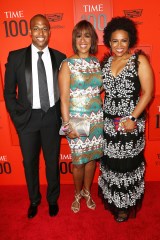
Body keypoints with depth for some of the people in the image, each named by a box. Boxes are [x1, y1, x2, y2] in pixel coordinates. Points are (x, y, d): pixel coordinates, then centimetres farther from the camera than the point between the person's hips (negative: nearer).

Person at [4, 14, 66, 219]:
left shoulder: (60, 58, 1)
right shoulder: (15, 57, -1)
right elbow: (9, 92, 2)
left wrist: (63, 116, -1)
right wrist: (17, 117, -4)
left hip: (52, 117, 1)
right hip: (27, 118, 0)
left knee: (52, 161, 14)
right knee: (30, 162, 14)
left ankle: (53, 199, 38)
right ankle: (34, 200, 39)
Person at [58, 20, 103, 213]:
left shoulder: (98, 62, 6)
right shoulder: (67, 64, -6)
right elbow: (64, 98, -9)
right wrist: (67, 125, -13)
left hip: (96, 117, 4)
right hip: (76, 118, -4)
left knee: (92, 157, 15)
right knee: (78, 160, 7)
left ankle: (87, 191, 39)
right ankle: (78, 194, 34)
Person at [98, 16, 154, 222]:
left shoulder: (140, 60, -7)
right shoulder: (106, 61, 7)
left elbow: (148, 92, -10)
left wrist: (133, 118, -18)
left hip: (130, 123, -4)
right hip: (108, 122, 4)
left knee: (127, 164, 8)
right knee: (110, 162, 15)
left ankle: (126, 205, 33)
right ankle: (112, 199, 40)